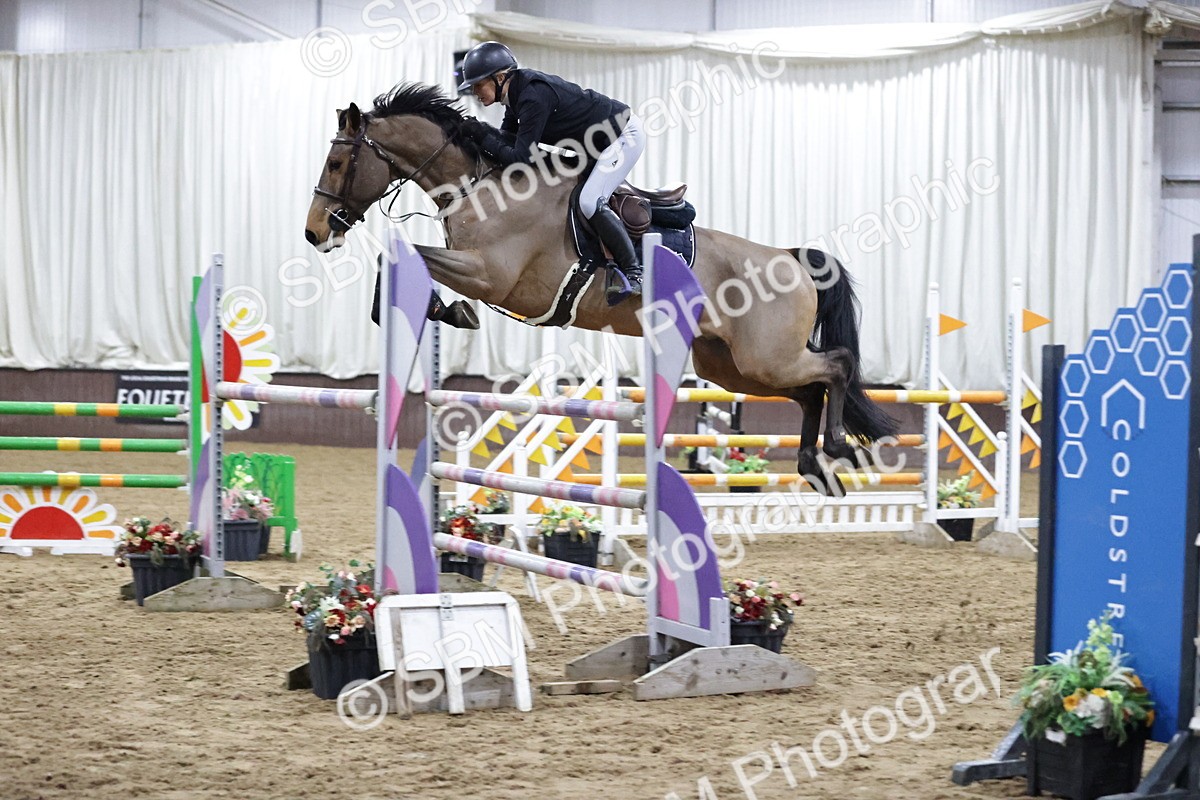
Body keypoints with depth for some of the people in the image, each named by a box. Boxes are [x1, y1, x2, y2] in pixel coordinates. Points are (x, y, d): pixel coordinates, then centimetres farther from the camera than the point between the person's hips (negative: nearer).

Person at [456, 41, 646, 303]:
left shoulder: (534, 97, -29)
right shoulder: (517, 93, 1)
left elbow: (520, 159, -29)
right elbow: (507, 140, 2)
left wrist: (483, 136, -24)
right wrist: (481, 132, -13)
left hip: (625, 134, -10)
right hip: (603, 142, 10)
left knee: (590, 202, -20)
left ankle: (635, 274, -11)